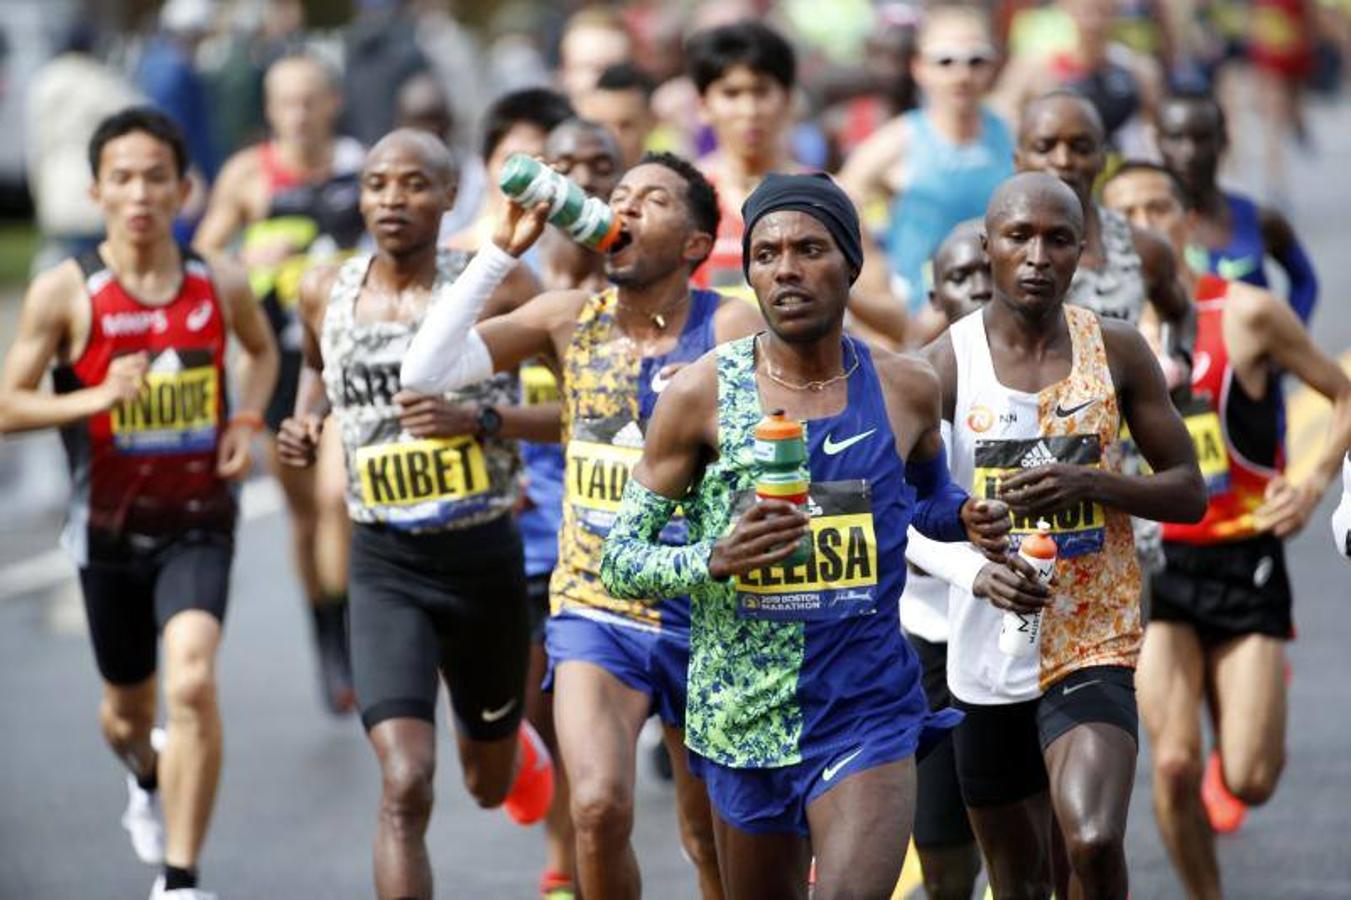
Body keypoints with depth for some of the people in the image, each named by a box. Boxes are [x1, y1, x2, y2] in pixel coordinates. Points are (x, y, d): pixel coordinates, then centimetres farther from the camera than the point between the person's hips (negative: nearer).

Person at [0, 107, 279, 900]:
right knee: (128, 708, 17)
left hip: (199, 522, 0)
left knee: (192, 681, -23)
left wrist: (246, 423, 1)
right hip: (109, 528, 0)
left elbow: (261, 350, 19)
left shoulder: (220, 286, -3)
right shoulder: (65, 293, -10)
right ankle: (148, 776, 56)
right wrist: (95, 398, -25)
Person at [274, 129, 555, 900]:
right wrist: (307, 427, 4)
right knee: (406, 786, -19)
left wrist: (481, 419, -22)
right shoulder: (326, 294, 1)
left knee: (492, 784, 22)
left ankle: (510, 742, 60)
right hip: (386, 566, 0)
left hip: (485, 555, 0)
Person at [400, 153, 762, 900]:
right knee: (599, 808, -22)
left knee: (712, 840, 12)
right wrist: (500, 253, -11)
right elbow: (425, 373, -8)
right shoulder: (568, 320, 0)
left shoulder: (731, 332, -8)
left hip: (702, 618, -1)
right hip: (593, 612, 1)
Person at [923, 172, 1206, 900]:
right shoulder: (945, 364, -3)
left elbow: (1189, 491, 4)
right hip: (989, 654, 1)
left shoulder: (1117, 352, 0)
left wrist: (1088, 483, -15)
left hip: (1094, 643, -1)